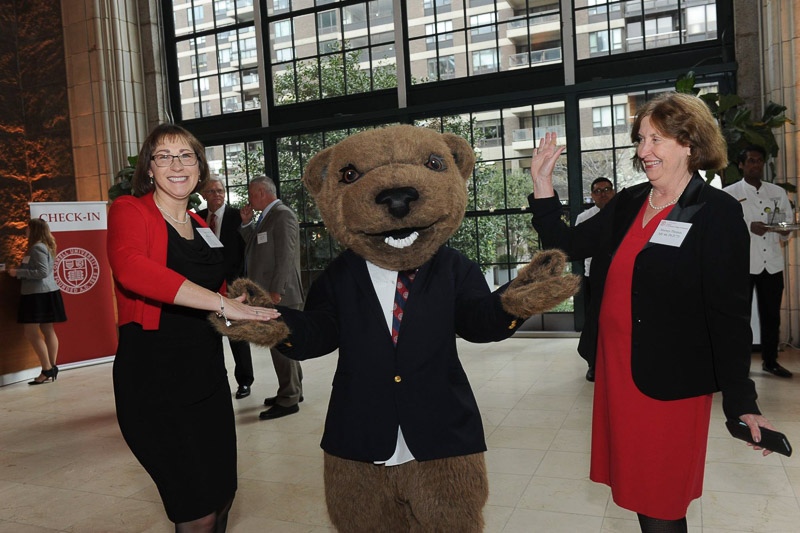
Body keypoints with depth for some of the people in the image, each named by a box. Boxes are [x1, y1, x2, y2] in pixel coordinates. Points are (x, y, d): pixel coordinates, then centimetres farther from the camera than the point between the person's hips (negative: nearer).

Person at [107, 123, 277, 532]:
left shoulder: (202, 227, 13)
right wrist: (222, 304, -34)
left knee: (223, 498, 16)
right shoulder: (130, 210, -6)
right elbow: (130, 268, -29)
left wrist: (244, 302, 7)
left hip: (206, 373, 7)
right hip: (153, 378, -6)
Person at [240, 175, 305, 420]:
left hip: (280, 294, -10)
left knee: (281, 345, -4)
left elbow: (285, 256, -18)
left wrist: (276, 291, -20)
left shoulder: (283, 215, -12)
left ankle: (288, 400, 5)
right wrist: (247, 223, 10)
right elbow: (255, 246, 22)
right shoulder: (267, 216, 17)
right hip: (269, 293, 10)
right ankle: (292, 391, 28)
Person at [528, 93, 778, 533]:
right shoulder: (626, 204, 6)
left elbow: (730, 314, -11)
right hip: (614, 370, 6)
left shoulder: (717, 213, -10)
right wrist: (542, 184, -3)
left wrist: (741, 402, -8)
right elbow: (566, 245, 6)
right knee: (636, 489, 18)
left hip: (669, 382, -5)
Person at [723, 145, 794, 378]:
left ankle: (770, 360, 24)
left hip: (772, 263, 4)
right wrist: (749, 227, -20)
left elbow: (789, 224, 15)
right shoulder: (729, 193, 2)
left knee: (772, 315, 10)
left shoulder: (778, 192, 14)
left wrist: (784, 230, -8)